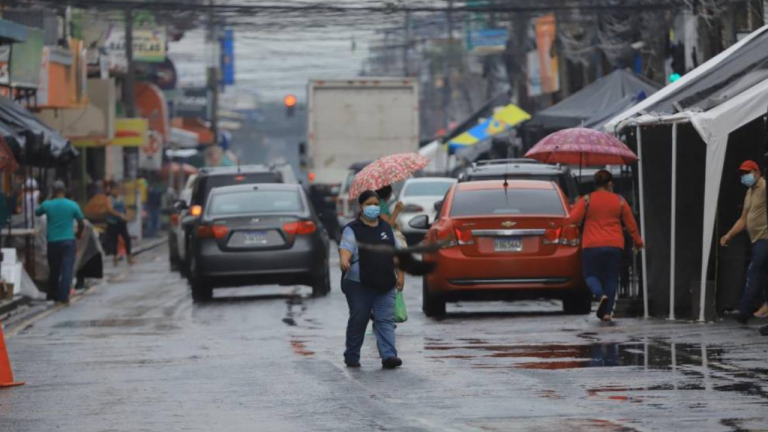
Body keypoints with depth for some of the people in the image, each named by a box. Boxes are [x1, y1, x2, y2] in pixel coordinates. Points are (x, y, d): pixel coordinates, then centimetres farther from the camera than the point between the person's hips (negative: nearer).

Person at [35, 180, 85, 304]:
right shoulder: (73, 205, -4)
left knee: (54, 270, 15)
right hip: (68, 241, -2)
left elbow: (37, 213, 20)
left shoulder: (47, 205, -1)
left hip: (52, 242, 2)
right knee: (67, 269, -6)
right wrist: (79, 233, 24)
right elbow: (82, 224, 4)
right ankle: (64, 296, -18)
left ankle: (52, 296, 22)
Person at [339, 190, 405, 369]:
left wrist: (400, 275, 11)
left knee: (386, 321, -7)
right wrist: (344, 260, -41)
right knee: (358, 321, 4)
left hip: (385, 286, 4)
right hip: (359, 285, -4)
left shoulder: (386, 228, 16)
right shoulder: (352, 230, -2)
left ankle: (389, 355, -15)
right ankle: (351, 356, 16)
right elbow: (345, 248, -19)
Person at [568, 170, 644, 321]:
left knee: (591, 274, 10)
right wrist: (638, 241, 24)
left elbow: (573, 219, -8)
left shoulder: (587, 200, -4)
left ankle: (601, 295, -20)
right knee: (611, 277, 10)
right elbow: (631, 223, 9)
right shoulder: (619, 201, 3)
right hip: (615, 246, 2)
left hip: (592, 246, -2)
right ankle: (607, 311, 4)